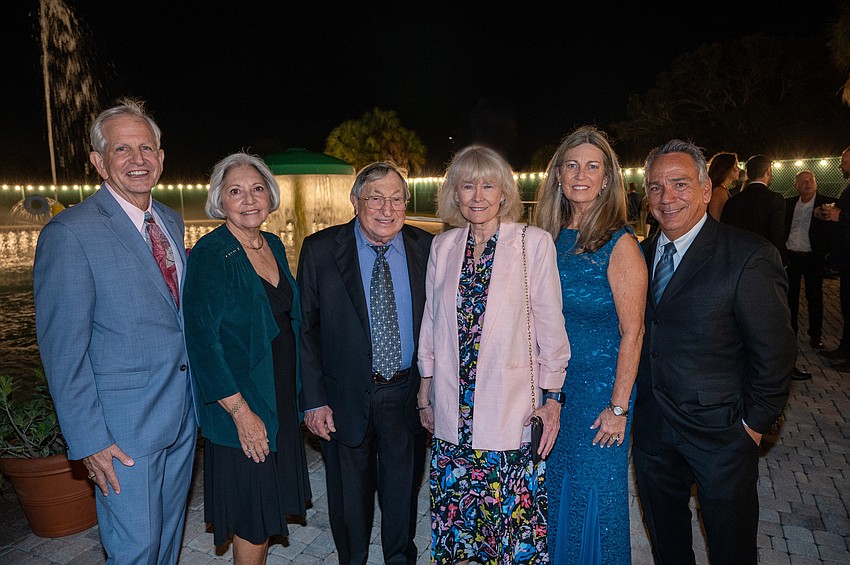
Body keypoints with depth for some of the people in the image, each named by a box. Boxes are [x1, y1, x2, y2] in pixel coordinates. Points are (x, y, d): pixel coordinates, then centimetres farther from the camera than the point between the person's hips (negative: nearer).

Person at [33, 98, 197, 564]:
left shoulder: (171, 222, 8)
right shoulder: (69, 233, -14)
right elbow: (63, 350, -14)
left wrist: (195, 396, 10)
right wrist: (88, 441, -14)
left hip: (183, 412, 7)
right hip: (126, 426, -6)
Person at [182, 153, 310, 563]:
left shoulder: (274, 246, 6)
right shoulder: (210, 254, -16)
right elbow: (201, 340, -19)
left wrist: (301, 393, 10)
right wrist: (241, 411, -20)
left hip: (281, 397, 7)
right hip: (242, 408, -7)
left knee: (270, 506, 20)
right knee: (250, 518, 8)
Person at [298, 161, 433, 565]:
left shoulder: (427, 249, -4)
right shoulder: (320, 250, -8)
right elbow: (305, 329, -6)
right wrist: (314, 399, -10)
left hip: (408, 394, 2)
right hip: (345, 398, -1)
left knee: (403, 494, 20)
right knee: (350, 497, 19)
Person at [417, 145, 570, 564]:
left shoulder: (534, 242, -5)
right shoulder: (442, 247, 6)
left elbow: (550, 326, -4)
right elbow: (431, 321, 11)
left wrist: (551, 398, -5)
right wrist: (426, 391, 12)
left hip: (511, 406, -3)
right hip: (453, 408, 3)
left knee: (514, 518, 7)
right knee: (452, 513, 12)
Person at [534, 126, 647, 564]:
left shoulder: (619, 244, -15)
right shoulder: (551, 238, 2)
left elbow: (632, 333, -15)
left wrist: (619, 407, -16)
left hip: (600, 384, -6)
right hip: (552, 382, 6)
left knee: (593, 496, 10)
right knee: (555, 488, 21)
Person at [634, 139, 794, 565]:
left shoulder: (750, 257, -16)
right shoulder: (643, 253, 1)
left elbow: (774, 352, -13)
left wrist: (754, 424, -9)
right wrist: (634, 403, 5)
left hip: (719, 433, -4)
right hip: (652, 429, 5)